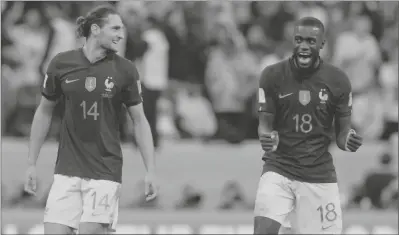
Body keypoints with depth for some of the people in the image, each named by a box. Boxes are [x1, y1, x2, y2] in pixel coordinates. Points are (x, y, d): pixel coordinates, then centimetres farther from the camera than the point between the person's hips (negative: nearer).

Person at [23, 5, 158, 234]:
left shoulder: (125, 70, -2)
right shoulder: (61, 64, 0)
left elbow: (140, 121, 3)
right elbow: (44, 112, 11)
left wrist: (151, 171, -2)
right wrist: (32, 164, 10)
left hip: (105, 172, -1)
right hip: (67, 171, 1)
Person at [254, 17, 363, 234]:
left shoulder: (338, 81, -2)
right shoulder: (273, 75, -5)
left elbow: (342, 132, 5)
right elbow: (265, 124, 0)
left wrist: (348, 141, -19)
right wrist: (267, 138, -24)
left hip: (320, 174, 1)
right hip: (279, 169, -1)